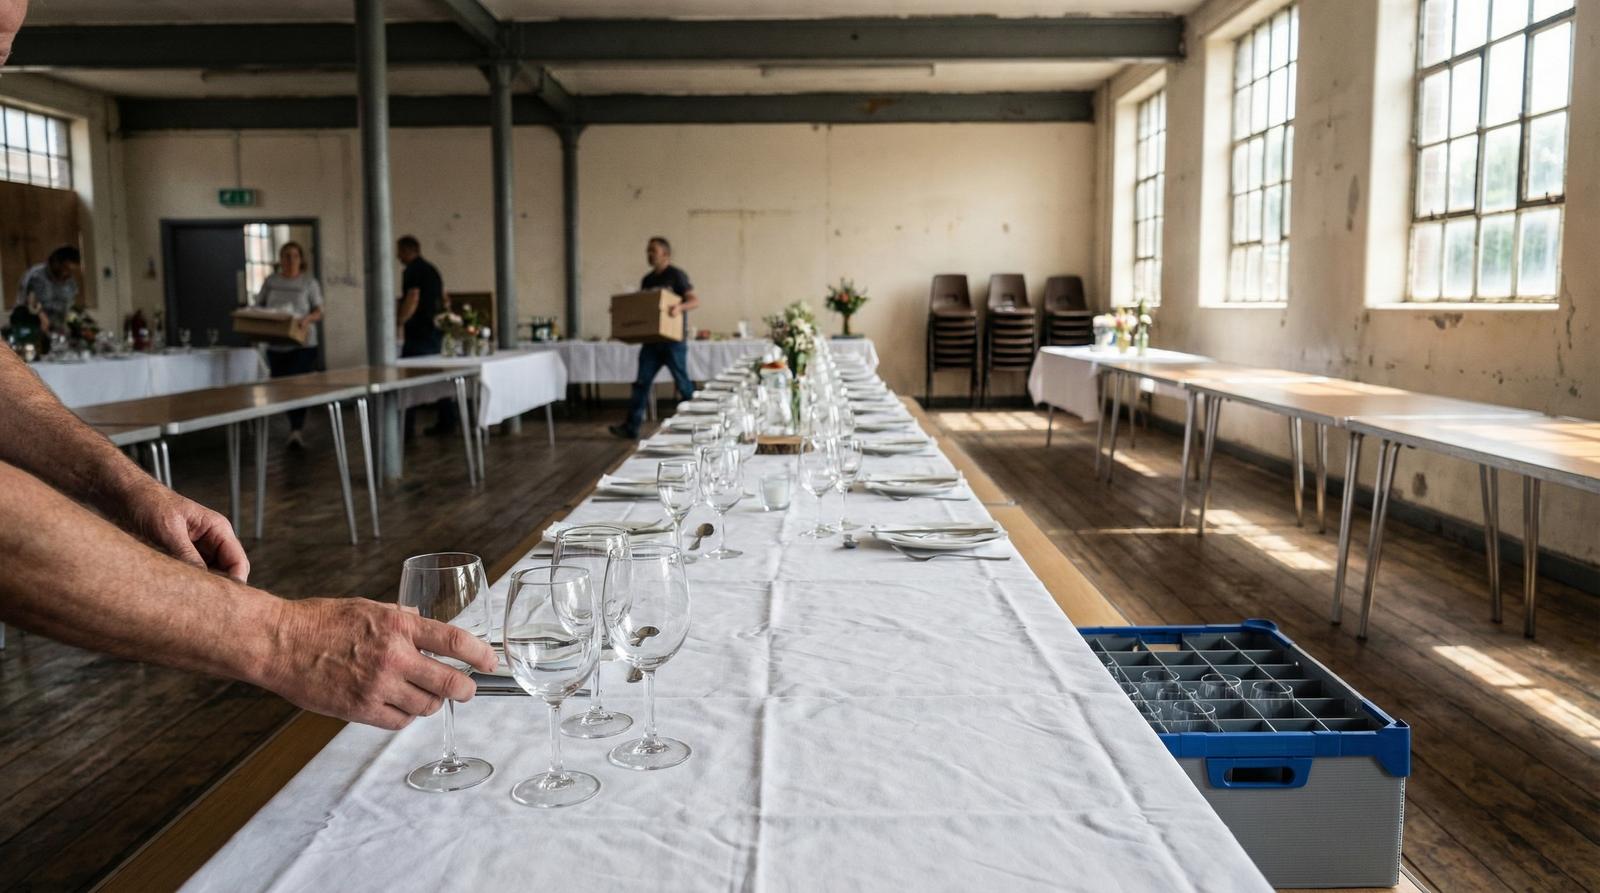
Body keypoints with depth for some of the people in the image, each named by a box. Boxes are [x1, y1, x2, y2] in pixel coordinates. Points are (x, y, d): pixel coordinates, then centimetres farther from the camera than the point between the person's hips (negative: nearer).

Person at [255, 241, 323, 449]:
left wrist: (307, 319, -22)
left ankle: (296, 432, -15)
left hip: (303, 344, -4)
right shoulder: (271, 281, 10)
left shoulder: (309, 281, 2)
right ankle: (295, 426, 27)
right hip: (276, 344, 4)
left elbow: (318, 312, -1)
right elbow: (258, 307, 14)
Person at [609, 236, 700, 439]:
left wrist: (680, 308, -30)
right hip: (651, 338, 6)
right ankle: (632, 427, 1)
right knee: (642, 382, 1)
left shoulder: (676, 275, -5)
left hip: (673, 339, -6)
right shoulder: (647, 280, 16)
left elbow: (695, 300, -11)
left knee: (682, 382, 1)